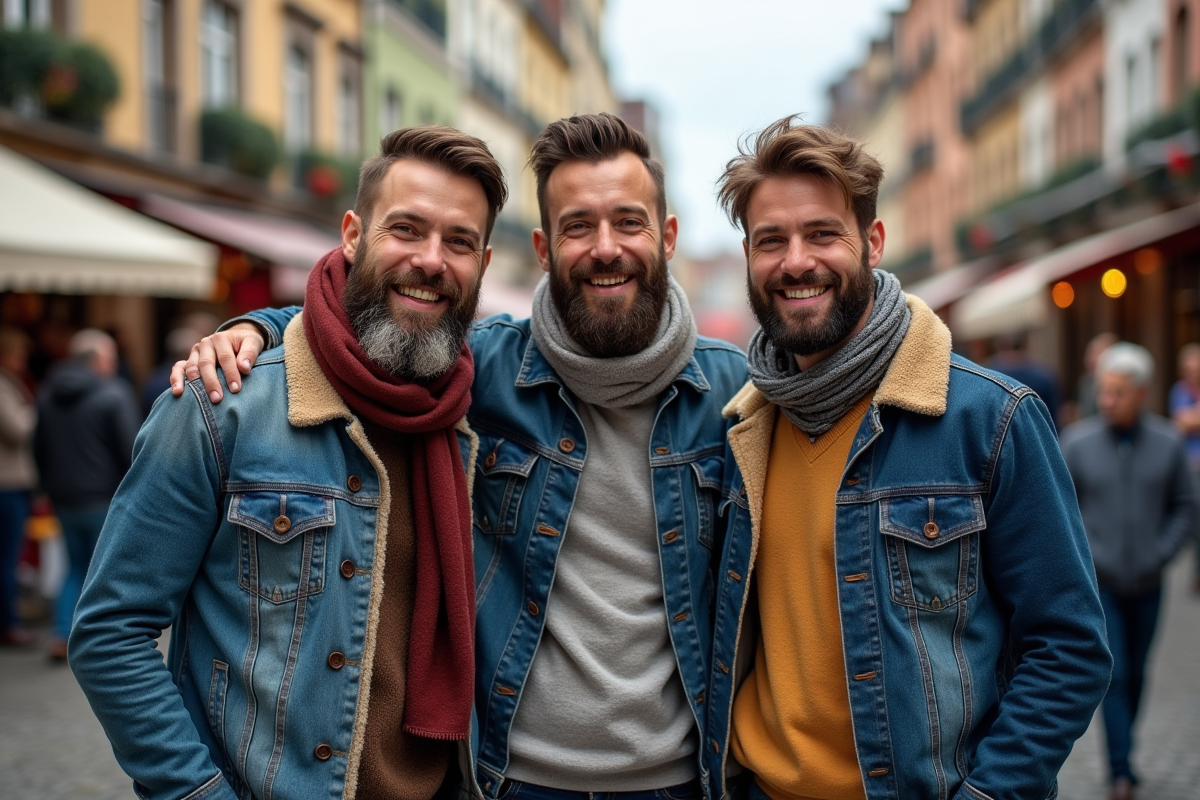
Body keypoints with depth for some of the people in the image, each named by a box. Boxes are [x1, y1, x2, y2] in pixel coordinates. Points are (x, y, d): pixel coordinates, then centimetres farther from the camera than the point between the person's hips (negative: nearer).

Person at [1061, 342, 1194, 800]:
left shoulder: (1168, 444, -2)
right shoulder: (1077, 443, -7)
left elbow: (1185, 507, 7)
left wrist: (1161, 553, -4)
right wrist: (1082, 556, -9)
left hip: (1146, 584, 3)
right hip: (1098, 582, -2)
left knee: (1135, 675, 14)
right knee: (1113, 674, -8)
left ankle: (1122, 753, 32)